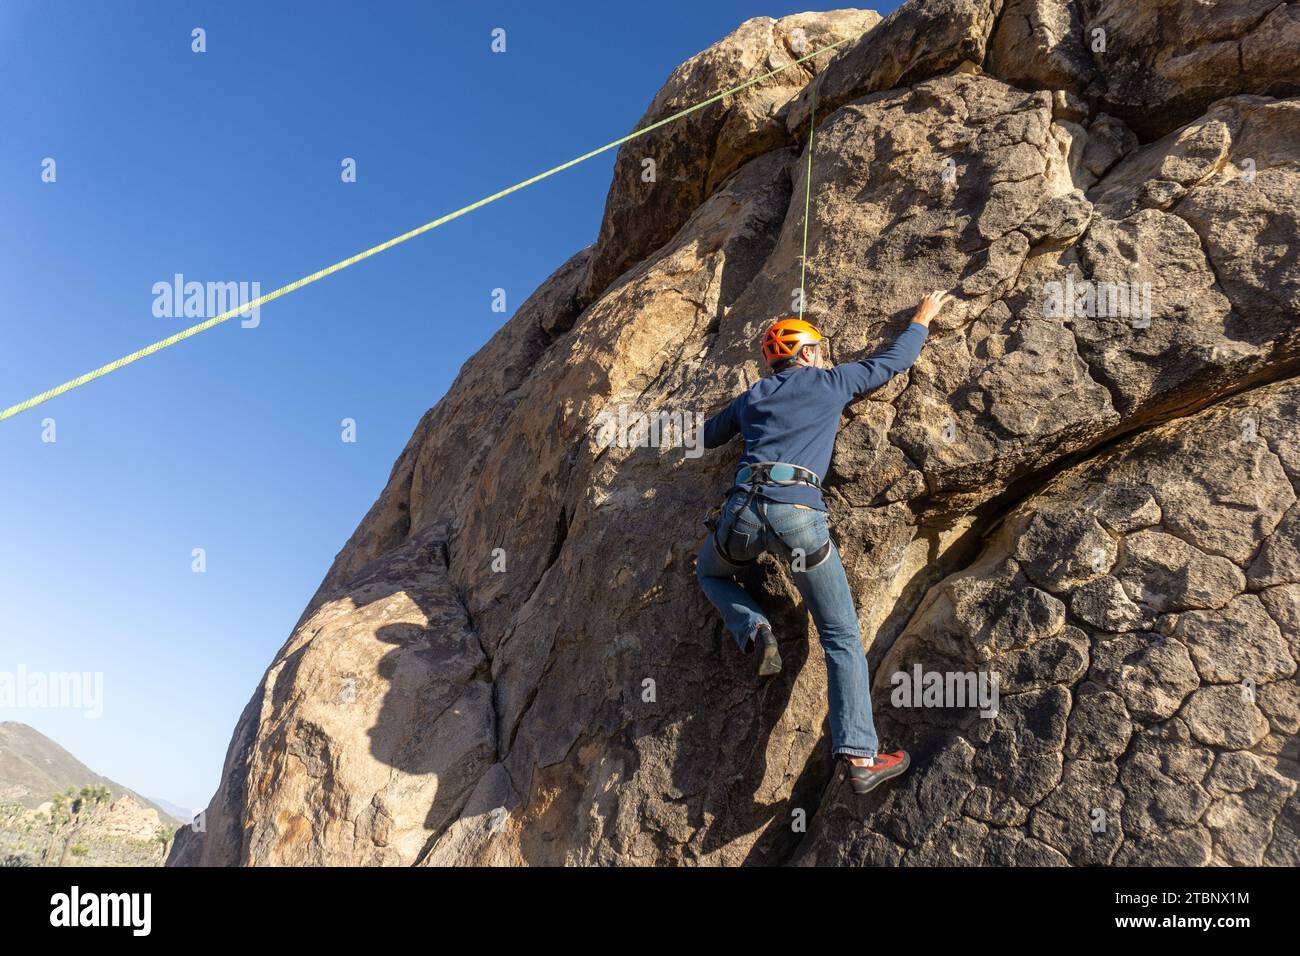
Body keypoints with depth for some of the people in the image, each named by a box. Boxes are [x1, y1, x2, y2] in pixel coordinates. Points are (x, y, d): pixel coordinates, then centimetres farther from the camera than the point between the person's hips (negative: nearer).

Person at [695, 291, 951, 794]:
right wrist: (922, 320, 43)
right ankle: (859, 756, -2)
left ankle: (754, 631, 7)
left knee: (709, 571, 35)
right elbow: (893, 361, 27)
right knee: (842, 637, 6)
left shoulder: (752, 397, 23)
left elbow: (707, 436, 37)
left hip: (744, 508, 2)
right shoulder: (830, 381, 16)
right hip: (800, 516, -2)